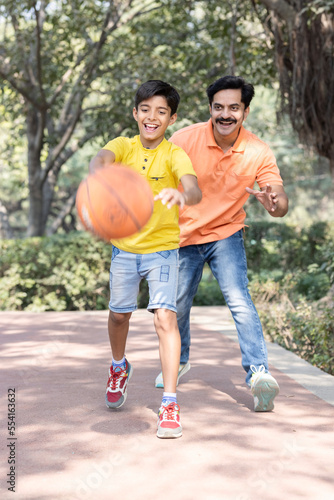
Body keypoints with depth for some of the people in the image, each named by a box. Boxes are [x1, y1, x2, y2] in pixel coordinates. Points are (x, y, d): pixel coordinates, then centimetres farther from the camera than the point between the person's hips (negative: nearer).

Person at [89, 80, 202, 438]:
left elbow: (195, 190, -33)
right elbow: (101, 158, -31)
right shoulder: (123, 146, -7)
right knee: (119, 314, 16)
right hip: (124, 247, 3)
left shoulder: (174, 154, -14)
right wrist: (100, 176, -56)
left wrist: (182, 195, -59)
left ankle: (170, 403, -10)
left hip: (162, 248, -3)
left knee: (165, 317, -16)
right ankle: (119, 367, 47)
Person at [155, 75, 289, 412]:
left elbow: (281, 201, -18)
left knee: (239, 300, -20)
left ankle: (258, 372, -21)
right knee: (177, 305, 11)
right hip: (183, 235, 1)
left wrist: (274, 204, -43)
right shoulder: (185, 139, -16)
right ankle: (180, 361, 37)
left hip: (226, 235, -1)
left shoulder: (259, 152, -14)